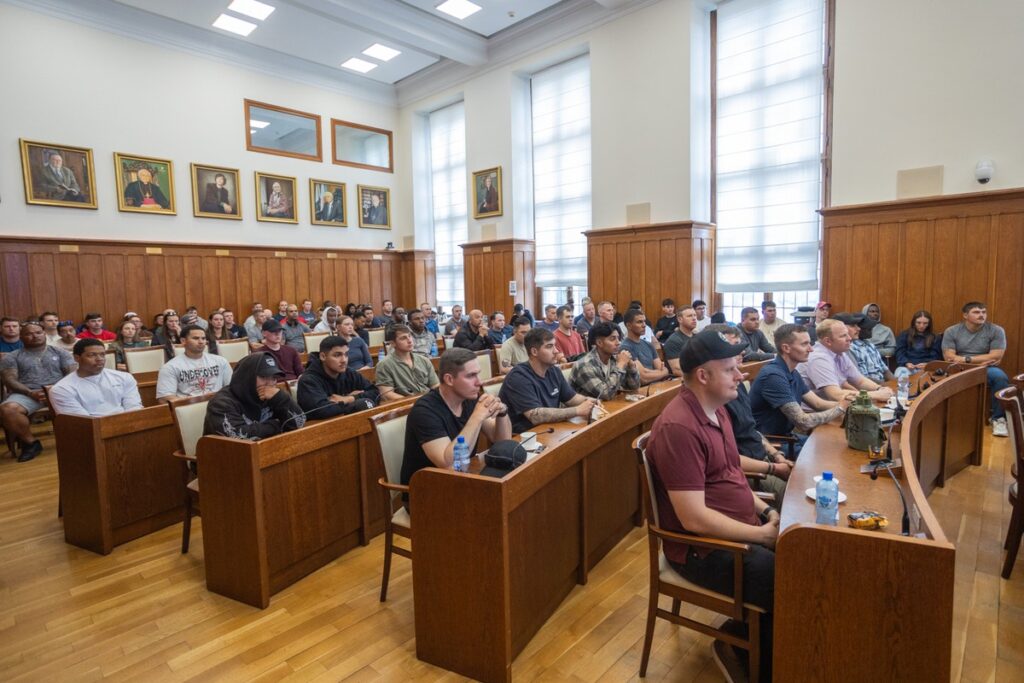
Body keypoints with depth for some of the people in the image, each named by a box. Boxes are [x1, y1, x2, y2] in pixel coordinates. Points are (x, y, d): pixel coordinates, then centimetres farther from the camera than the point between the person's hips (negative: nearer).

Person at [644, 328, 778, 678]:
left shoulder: (717, 410, 6)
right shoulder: (678, 427, -26)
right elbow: (694, 519, -26)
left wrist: (767, 511, 1)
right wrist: (762, 534, -19)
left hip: (740, 531, 9)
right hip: (703, 548, -9)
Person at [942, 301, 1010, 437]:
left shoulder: (996, 331, 3)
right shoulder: (951, 331, 3)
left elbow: (996, 357, -6)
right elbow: (948, 356, -6)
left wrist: (966, 359, -12)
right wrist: (983, 360, -10)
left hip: (986, 371, 1)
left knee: (999, 376, -33)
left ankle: (998, 418, -15)